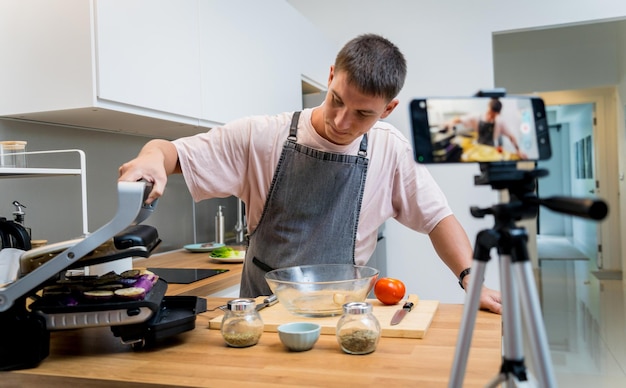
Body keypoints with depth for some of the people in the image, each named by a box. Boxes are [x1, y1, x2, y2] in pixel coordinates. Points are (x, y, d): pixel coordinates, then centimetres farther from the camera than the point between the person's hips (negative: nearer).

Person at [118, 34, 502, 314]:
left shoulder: (392, 150, -3)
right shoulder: (262, 136, -6)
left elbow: (438, 218, 3)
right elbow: (174, 152, -3)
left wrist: (471, 278, -12)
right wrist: (153, 155, -25)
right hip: (262, 308, 0)